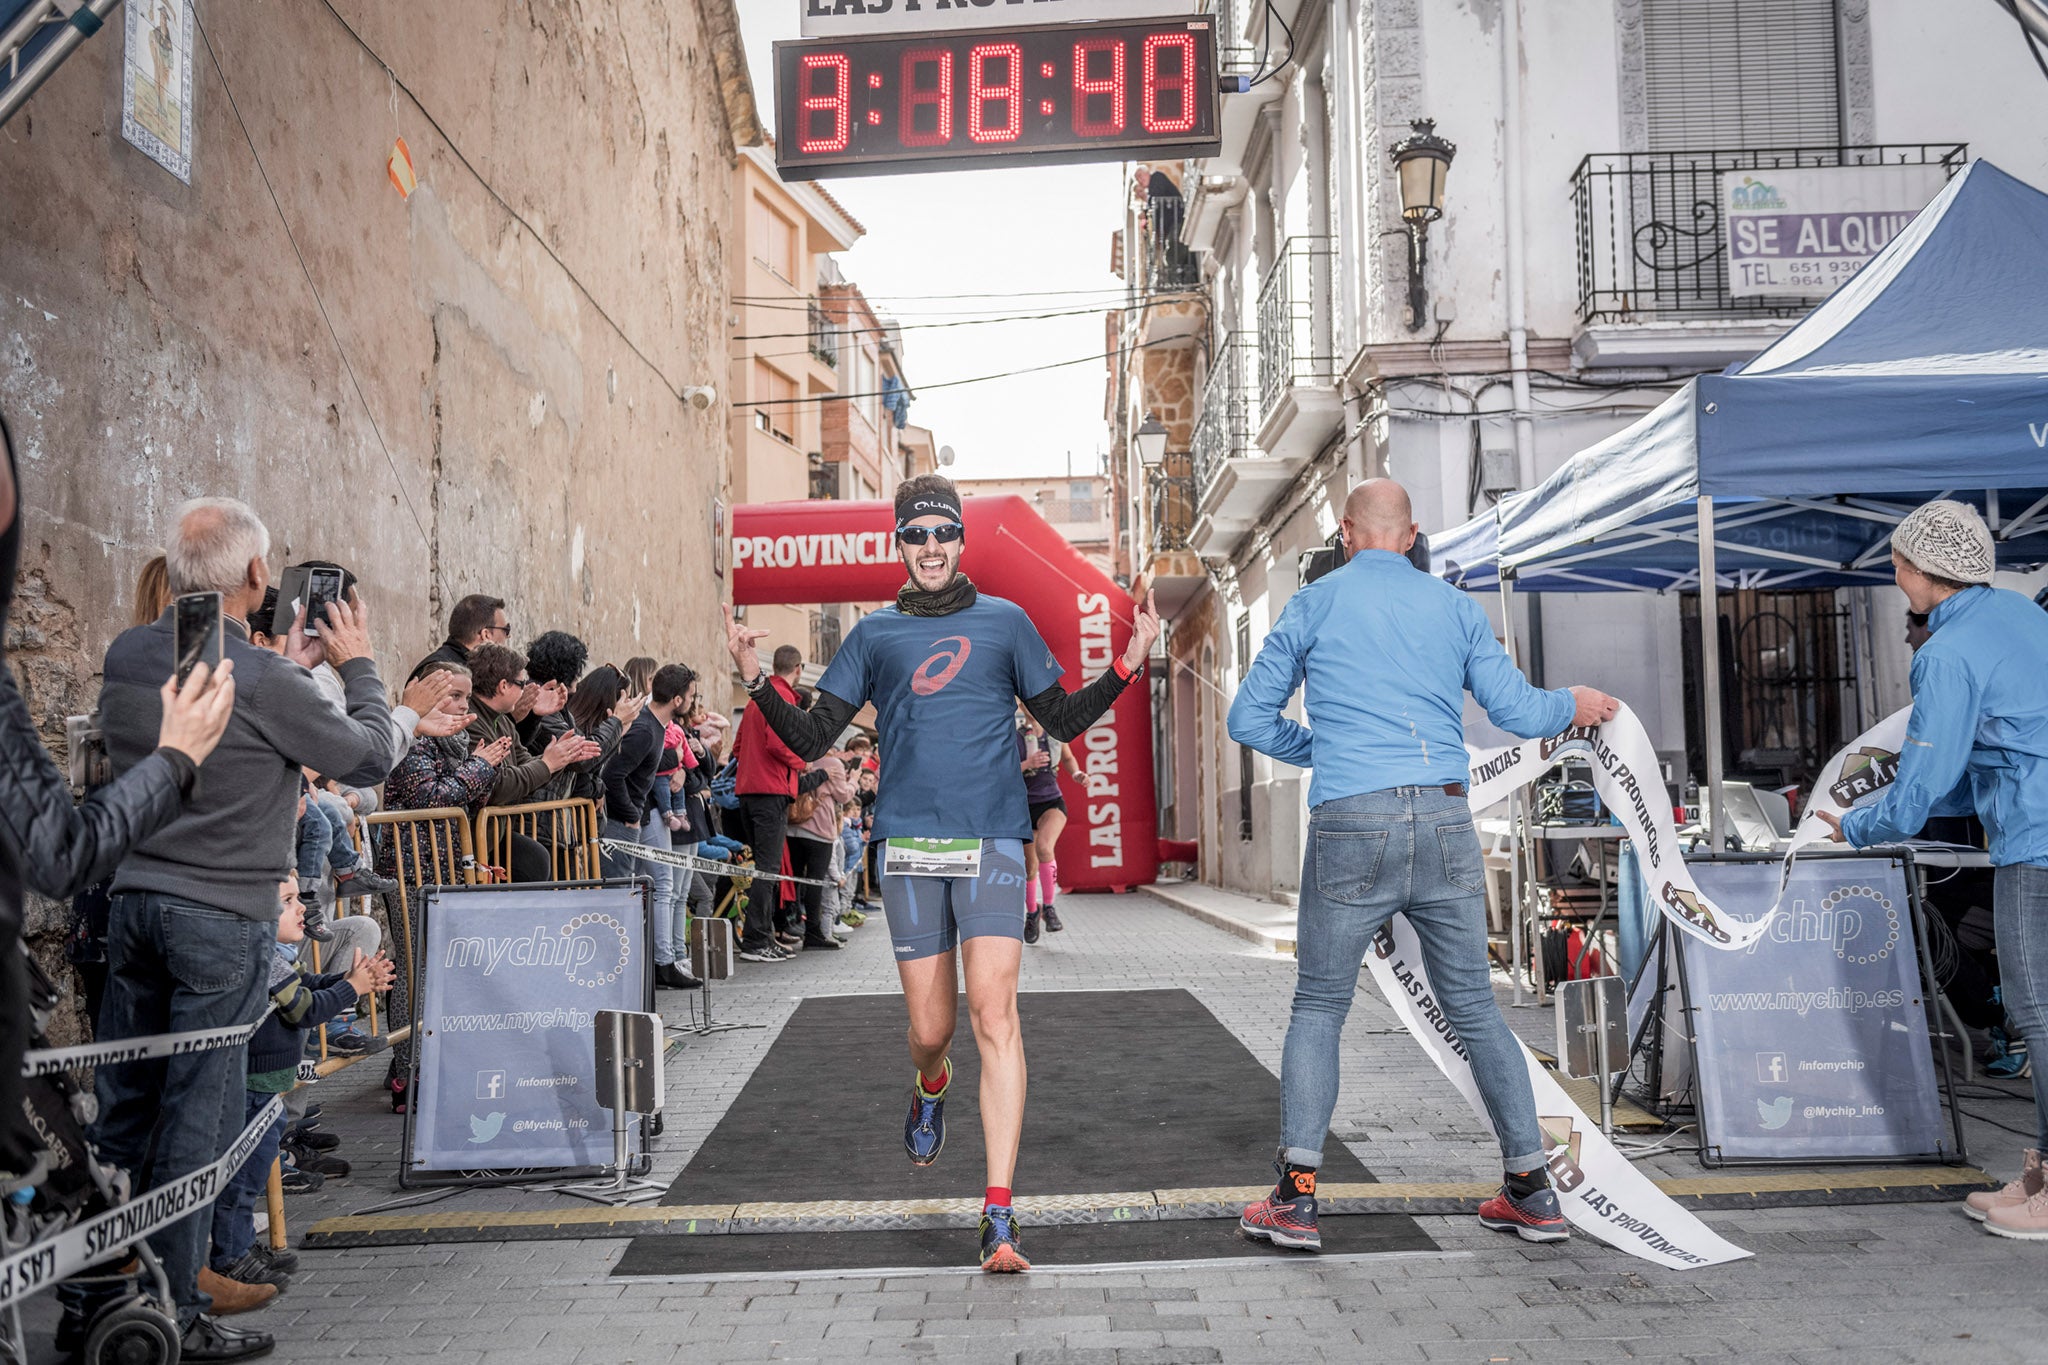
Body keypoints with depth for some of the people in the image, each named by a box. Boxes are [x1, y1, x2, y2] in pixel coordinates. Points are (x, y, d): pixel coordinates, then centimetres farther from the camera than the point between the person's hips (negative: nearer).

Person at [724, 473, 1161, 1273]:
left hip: (992, 840, -1)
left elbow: (1064, 721, 13)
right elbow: (812, 739, 9)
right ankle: (931, 1087, 44)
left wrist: (1127, 668, 0)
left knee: (994, 1012, -13)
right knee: (930, 1028, 5)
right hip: (908, 843, 1)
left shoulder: (1004, 622, 10)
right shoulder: (874, 635, 11)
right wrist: (757, 682, -5)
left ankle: (999, 1217, -9)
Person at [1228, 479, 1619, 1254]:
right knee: (1474, 1010, 14)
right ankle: (1531, 1190, 18)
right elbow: (1519, 712, 8)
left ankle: (1295, 1199, 4)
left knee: (1319, 1009, 8)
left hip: (1350, 824, -2)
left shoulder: (1314, 604, 7)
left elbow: (1250, 720, 9)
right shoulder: (1455, 607, 11)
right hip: (1444, 820, 2)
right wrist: (1574, 707, 29)